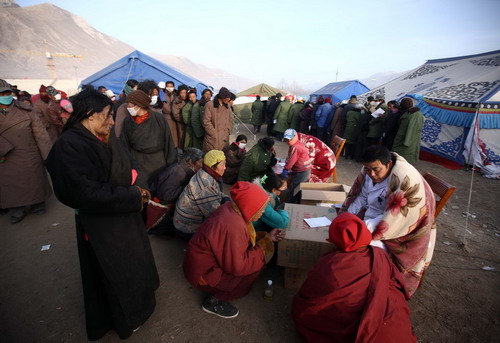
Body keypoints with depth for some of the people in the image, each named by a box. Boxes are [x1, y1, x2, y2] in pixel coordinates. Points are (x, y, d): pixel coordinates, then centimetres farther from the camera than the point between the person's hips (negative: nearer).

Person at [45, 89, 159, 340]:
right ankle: (126, 317, 41)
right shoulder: (70, 145, -25)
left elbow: (127, 167, 8)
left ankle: (136, 299, 52)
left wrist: (138, 187, -8)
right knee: (115, 272, 15)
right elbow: (90, 193, -30)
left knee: (132, 261, 25)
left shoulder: (106, 136, -1)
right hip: (101, 223, -7)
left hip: (124, 214, 8)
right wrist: (134, 196, -22)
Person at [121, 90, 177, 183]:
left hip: (158, 162, -1)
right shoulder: (128, 121, -1)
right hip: (137, 162, 2)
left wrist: (172, 165, -5)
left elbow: (168, 142, -6)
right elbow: (125, 145, 4)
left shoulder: (159, 119, -8)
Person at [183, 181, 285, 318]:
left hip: (206, 258, 9)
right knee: (256, 264, -12)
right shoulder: (233, 226, -34)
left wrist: (267, 237, -1)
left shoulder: (232, 208, -9)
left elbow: (246, 236, 7)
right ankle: (214, 300, 2)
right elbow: (237, 267, -25)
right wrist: (263, 245, -16)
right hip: (203, 273, -8)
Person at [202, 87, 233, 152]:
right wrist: (215, 135, -9)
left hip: (225, 139, 5)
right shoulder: (209, 105, -8)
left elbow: (230, 120, 15)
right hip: (213, 139, -5)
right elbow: (206, 122, -9)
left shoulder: (227, 105, 10)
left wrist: (228, 132, 3)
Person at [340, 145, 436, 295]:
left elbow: (393, 219, -29)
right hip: (374, 214, 7)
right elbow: (361, 196, 0)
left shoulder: (406, 180, -29)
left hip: (403, 227, -7)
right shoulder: (371, 168, -9)